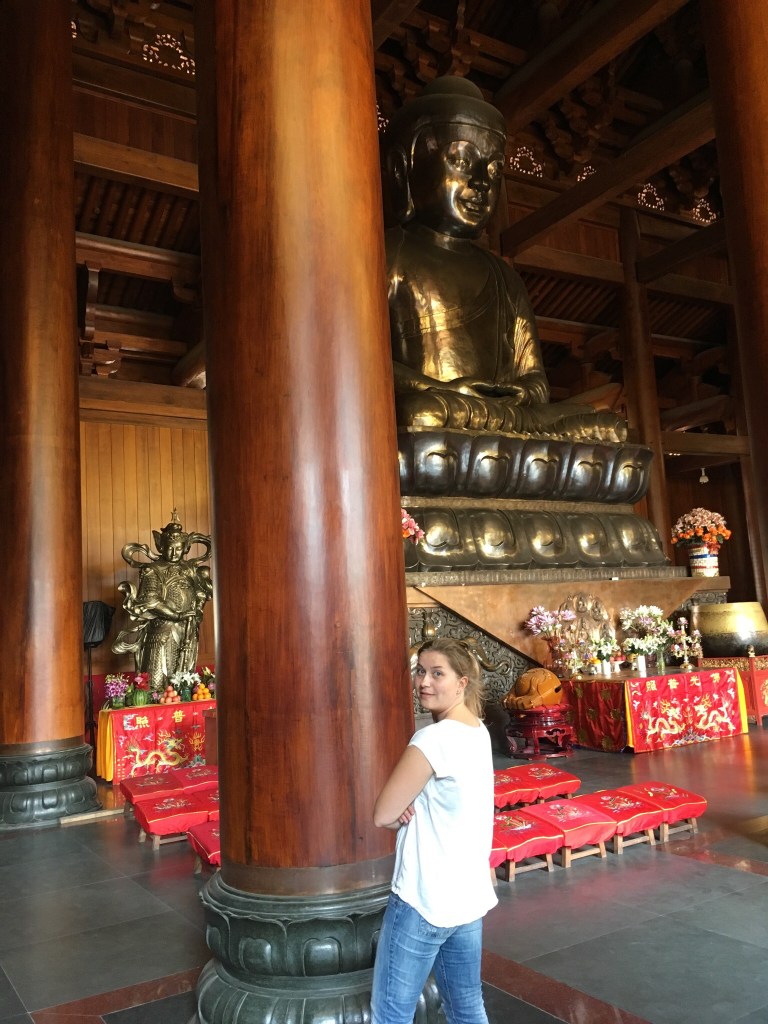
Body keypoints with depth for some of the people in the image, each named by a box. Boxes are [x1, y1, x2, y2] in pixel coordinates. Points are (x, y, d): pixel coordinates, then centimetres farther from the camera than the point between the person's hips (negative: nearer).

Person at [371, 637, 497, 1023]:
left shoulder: (433, 738, -21)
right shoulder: (478, 732, 5)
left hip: (424, 899, -8)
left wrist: (401, 811, 3)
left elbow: (383, 814, -16)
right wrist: (410, 804, -8)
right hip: (469, 895, 9)